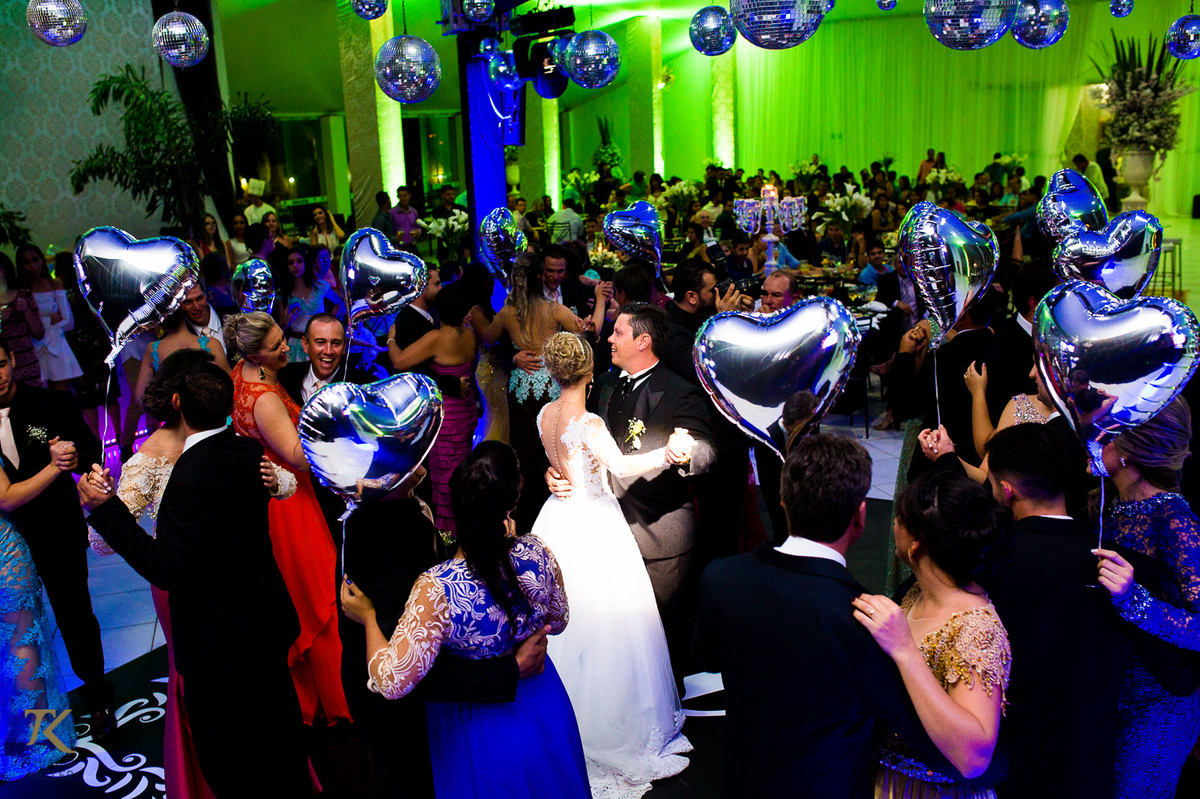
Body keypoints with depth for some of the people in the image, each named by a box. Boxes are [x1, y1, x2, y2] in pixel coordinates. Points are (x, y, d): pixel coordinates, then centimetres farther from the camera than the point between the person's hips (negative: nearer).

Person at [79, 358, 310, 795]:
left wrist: (106, 508, -25)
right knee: (276, 716, 28)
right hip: (270, 618, 8)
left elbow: (165, 568, -27)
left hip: (219, 639, -8)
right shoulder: (249, 452, -6)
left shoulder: (192, 477, -29)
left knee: (227, 759, 13)